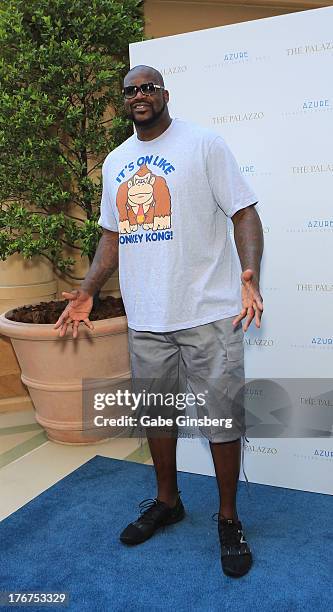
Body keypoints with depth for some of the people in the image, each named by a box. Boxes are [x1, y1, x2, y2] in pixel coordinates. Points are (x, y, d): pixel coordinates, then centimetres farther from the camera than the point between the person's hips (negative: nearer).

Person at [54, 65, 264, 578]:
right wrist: (87, 292, 7)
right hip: (146, 318, 6)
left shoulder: (203, 144, -2)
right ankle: (167, 501, 40)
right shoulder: (115, 161, 15)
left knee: (223, 417, 4)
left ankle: (229, 518, 26)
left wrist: (250, 274, -24)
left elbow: (244, 212, -7)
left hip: (208, 312, -5)